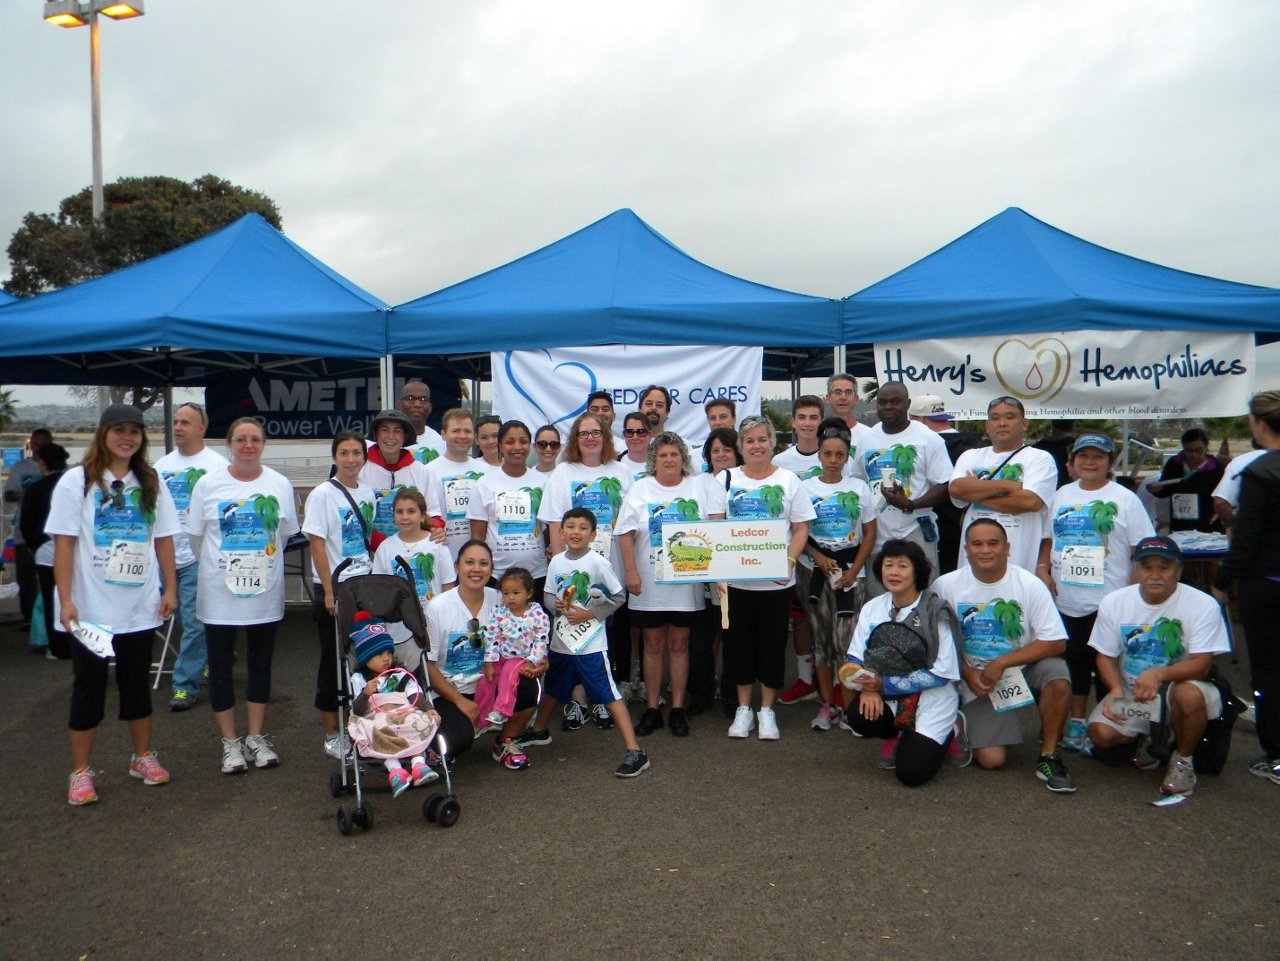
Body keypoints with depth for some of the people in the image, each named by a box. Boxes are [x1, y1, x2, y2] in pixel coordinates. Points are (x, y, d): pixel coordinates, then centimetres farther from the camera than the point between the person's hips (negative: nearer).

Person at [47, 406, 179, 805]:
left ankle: (143, 758, 28)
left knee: (137, 684, 15)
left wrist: (170, 589, 2)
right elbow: (63, 544, -8)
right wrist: (66, 600, -14)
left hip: (141, 607, 3)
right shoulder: (77, 481, -5)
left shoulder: (151, 483, 6)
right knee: (89, 689, 6)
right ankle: (80, 772, 18)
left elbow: (163, 540, 8)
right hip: (92, 609, -3)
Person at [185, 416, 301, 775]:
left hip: (266, 592, 1)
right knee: (220, 668, 6)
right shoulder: (208, 484, -5)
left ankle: (257, 738, 24)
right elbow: (195, 536, 4)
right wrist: (219, 566, 11)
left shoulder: (280, 485, -1)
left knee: (261, 665, 11)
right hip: (219, 593, -1)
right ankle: (230, 742, 20)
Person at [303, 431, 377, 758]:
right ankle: (332, 734, 14)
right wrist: (328, 591, -15)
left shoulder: (368, 493, 8)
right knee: (333, 660, 3)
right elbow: (317, 544, -11)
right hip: (333, 587, -5)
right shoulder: (322, 494, -8)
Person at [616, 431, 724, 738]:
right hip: (649, 583, -1)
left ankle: (678, 709, 18)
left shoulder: (697, 488, 5)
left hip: (686, 583, 1)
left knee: (679, 644, 8)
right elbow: (626, 534, -1)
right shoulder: (640, 489, 2)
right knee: (653, 645, 8)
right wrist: (631, 572, -9)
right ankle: (652, 709, 18)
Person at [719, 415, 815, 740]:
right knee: (739, 643, 9)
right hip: (734, 579, 1)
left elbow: (801, 528, 1)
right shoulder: (726, 479, 5)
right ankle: (743, 708, 24)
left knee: (773, 644, 6)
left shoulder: (788, 480, 3)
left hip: (776, 580, -1)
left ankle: (767, 710, 21)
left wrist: (789, 561, -15)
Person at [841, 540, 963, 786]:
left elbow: (942, 673, -15)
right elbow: (855, 658, 2)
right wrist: (868, 687, -20)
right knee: (859, 716, -28)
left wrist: (886, 684, -19)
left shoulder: (935, 612, -14)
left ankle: (948, 732, 16)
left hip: (932, 698, -4)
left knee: (911, 773, -16)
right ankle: (897, 735, 9)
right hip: (889, 698, 4)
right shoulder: (872, 608, -2)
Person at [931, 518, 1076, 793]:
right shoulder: (946, 586, -10)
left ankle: (1047, 755, -11)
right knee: (991, 759, -13)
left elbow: (1055, 642, -14)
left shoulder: (1030, 584, -12)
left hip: (1023, 668, 1)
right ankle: (964, 726, 23)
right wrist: (968, 674, -11)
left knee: (1057, 676, -33)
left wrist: (1001, 663, -20)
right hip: (976, 678, 0)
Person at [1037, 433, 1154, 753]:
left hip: (1109, 602, -4)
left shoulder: (1124, 499, -2)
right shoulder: (1062, 496, 11)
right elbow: (1048, 540, 18)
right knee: (1074, 662, 13)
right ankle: (1077, 722, 27)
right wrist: (1042, 568, 1)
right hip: (1065, 601, 4)